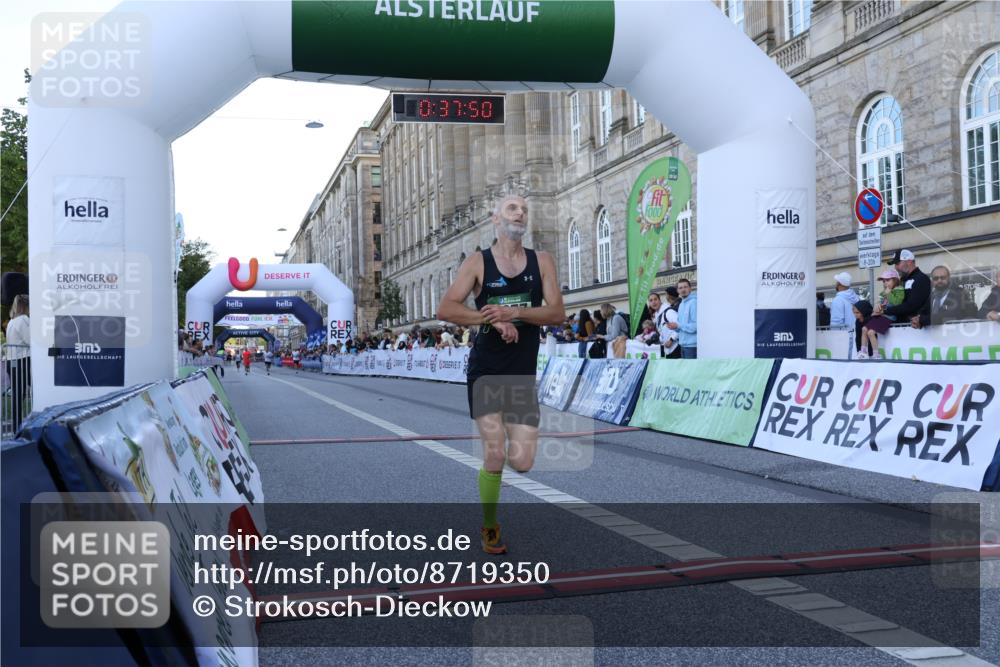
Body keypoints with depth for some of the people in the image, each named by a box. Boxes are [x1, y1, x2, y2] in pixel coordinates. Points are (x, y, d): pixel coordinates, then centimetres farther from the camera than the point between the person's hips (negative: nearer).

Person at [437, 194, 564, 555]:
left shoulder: (541, 261, 4)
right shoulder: (478, 262, -2)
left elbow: (557, 312, -5)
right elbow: (445, 309, -10)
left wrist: (515, 313, -20)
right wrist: (494, 319, -20)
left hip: (523, 375, 2)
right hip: (485, 373, -2)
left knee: (522, 462, -4)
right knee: (494, 458, -7)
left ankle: (504, 439, 32)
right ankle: (489, 528, 16)